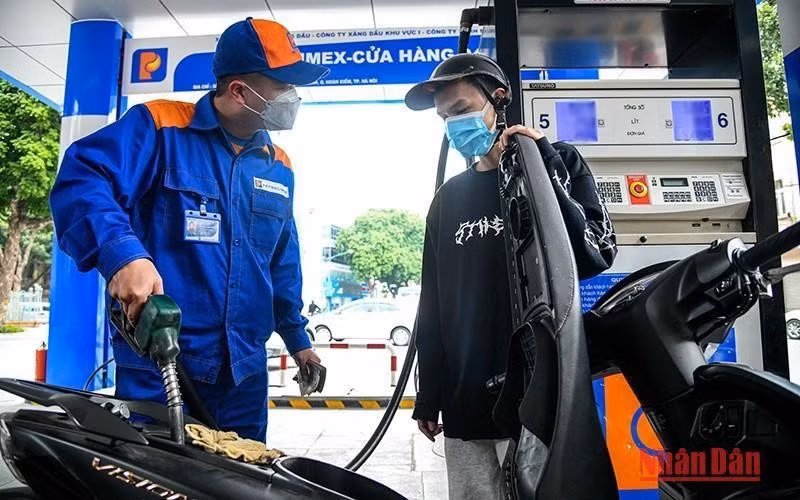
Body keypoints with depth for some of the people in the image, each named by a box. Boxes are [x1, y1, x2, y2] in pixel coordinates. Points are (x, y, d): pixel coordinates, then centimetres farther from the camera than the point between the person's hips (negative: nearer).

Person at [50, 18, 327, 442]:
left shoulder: (278, 167, 11)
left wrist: (297, 339, 21)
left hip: (244, 371, 6)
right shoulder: (159, 127, -7)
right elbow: (80, 182, -19)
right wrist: (124, 254, -36)